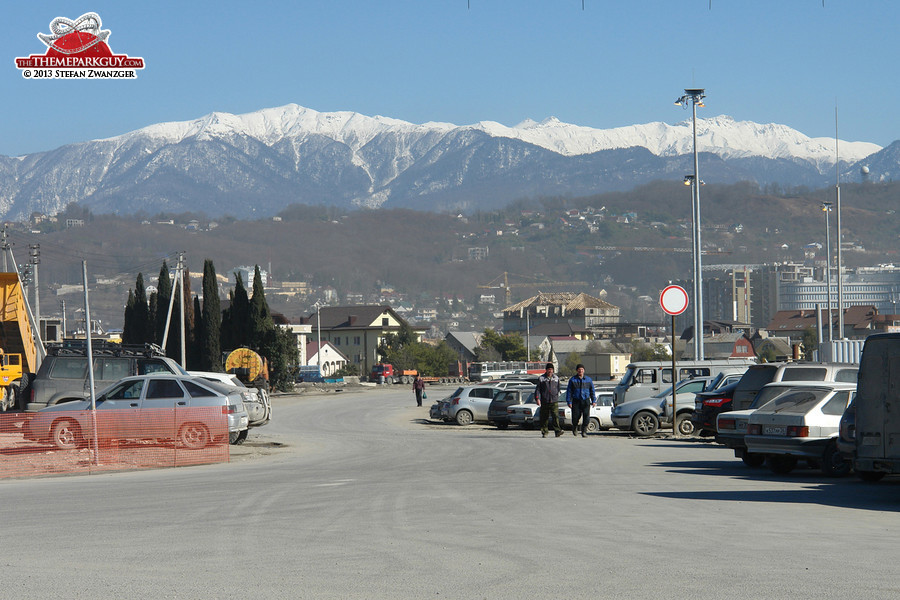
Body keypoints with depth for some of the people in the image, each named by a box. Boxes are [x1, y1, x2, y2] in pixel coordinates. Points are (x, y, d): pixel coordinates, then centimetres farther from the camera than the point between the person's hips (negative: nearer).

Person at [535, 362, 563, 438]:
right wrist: (537, 398, -11)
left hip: (554, 401, 1)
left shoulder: (556, 378, 12)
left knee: (556, 416, -13)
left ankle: (557, 431, -18)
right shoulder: (541, 378, 3)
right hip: (544, 402, -1)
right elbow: (537, 389, 1)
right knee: (544, 418, 4)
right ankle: (544, 432, 12)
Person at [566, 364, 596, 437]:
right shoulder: (572, 380, 5)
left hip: (586, 401, 1)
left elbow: (592, 391, 16)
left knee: (586, 416, -11)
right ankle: (574, 428, 29)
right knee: (575, 417, -2)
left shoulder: (588, 379, 10)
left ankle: (584, 432, -3)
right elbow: (569, 391, 5)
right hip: (576, 401, -1)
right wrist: (569, 402, -2)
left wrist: (594, 401, 9)